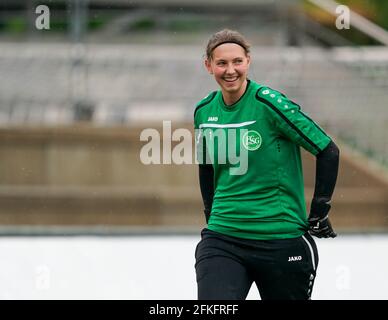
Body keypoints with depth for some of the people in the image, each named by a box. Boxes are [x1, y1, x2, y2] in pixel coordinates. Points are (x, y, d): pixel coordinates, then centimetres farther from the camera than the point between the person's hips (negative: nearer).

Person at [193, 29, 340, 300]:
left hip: (283, 239, -3)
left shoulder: (269, 103, -12)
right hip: (222, 239, 3)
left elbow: (329, 152, -9)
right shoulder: (204, 112, 5)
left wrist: (319, 214, -7)